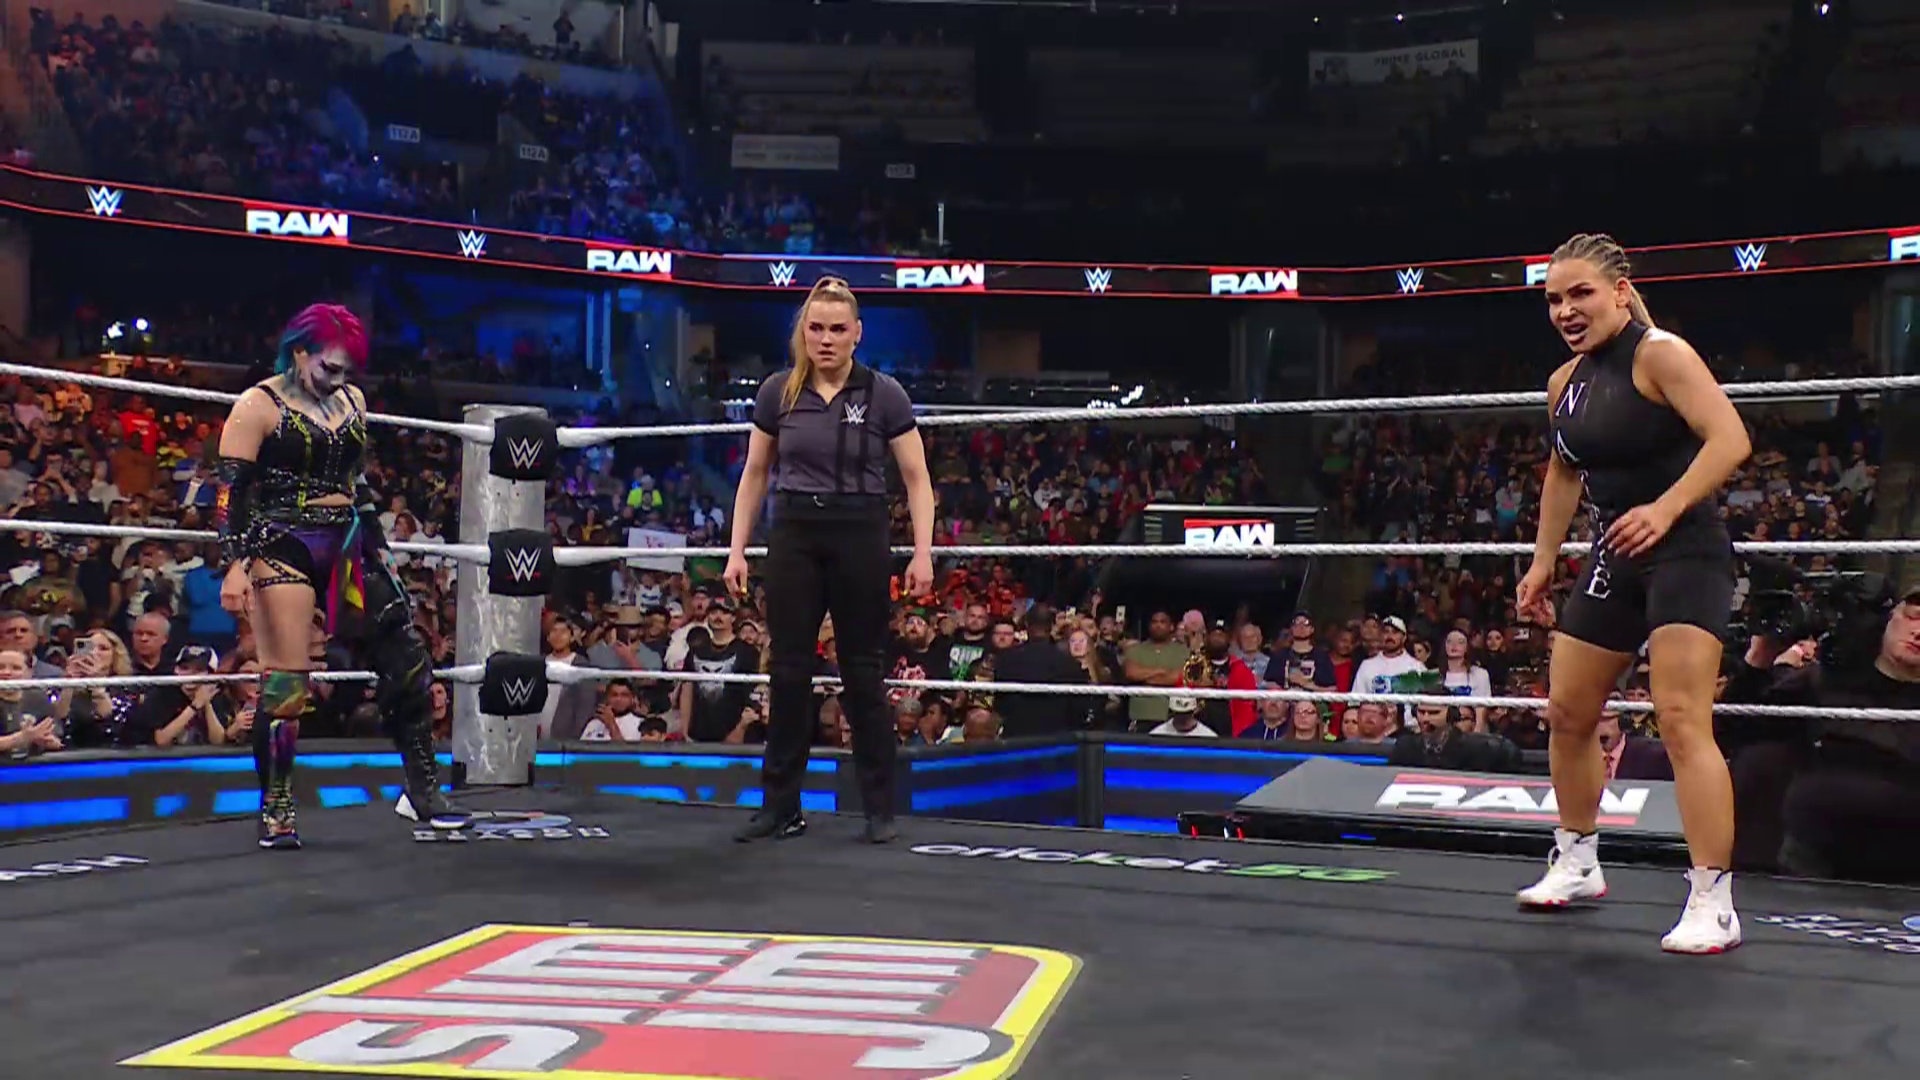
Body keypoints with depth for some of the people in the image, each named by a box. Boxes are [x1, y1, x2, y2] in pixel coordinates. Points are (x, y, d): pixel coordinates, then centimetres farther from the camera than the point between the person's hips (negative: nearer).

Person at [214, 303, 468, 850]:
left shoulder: (351, 401, 13)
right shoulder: (257, 406, -5)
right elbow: (230, 492, -10)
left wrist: (379, 548, 21)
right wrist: (234, 564, -19)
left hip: (348, 549, 6)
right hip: (282, 548, -6)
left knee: (407, 661, 0)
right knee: (286, 681, -6)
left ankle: (422, 787, 11)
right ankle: (276, 808, 6)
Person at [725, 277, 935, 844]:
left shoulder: (883, 393, -4)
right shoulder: (777, 391, 2)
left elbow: (917, 479, -1)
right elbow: (754, 475, 11)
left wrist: (922, 553, -10)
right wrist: (737, 550, 6)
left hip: (859, 538, -2)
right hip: (794, 537, 2)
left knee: (863, 669, 2)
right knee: (788, 668, 3)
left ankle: (880, 808, 12)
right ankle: (781, 806, 12)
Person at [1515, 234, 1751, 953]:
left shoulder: (1659, 354, -12)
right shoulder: (1565, 383, 11)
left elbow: (1730, 438, -21)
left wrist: (1665, 508, -32)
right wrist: (1544, 560, 21)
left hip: (1684, 552, -8)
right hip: (1612, 559, 8)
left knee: (1681, 719, -17)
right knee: (1567, 712, 12)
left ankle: (1713, 906, -12)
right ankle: (1576, 864, 31)